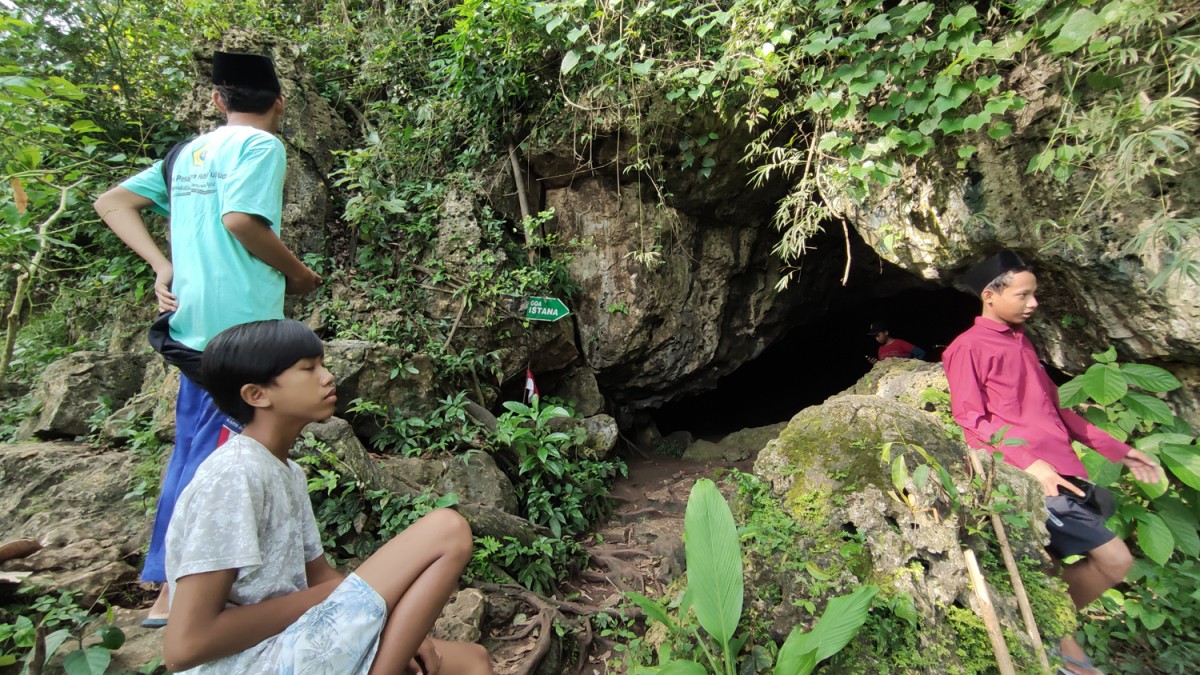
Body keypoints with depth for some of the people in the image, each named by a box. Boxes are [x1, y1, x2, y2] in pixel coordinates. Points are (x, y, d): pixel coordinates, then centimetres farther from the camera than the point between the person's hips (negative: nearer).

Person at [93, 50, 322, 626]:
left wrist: (162, 266, 9)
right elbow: (241, 220, -19)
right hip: (241, 323, -8)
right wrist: (298, 273, -6)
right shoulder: (261, 144, -4)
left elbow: (110, 202, 16)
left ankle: (169, 586, 30)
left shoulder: (187, 153, 19)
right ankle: (176, 593, 9)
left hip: (194, 322, 8)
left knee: (193, 451, 17)